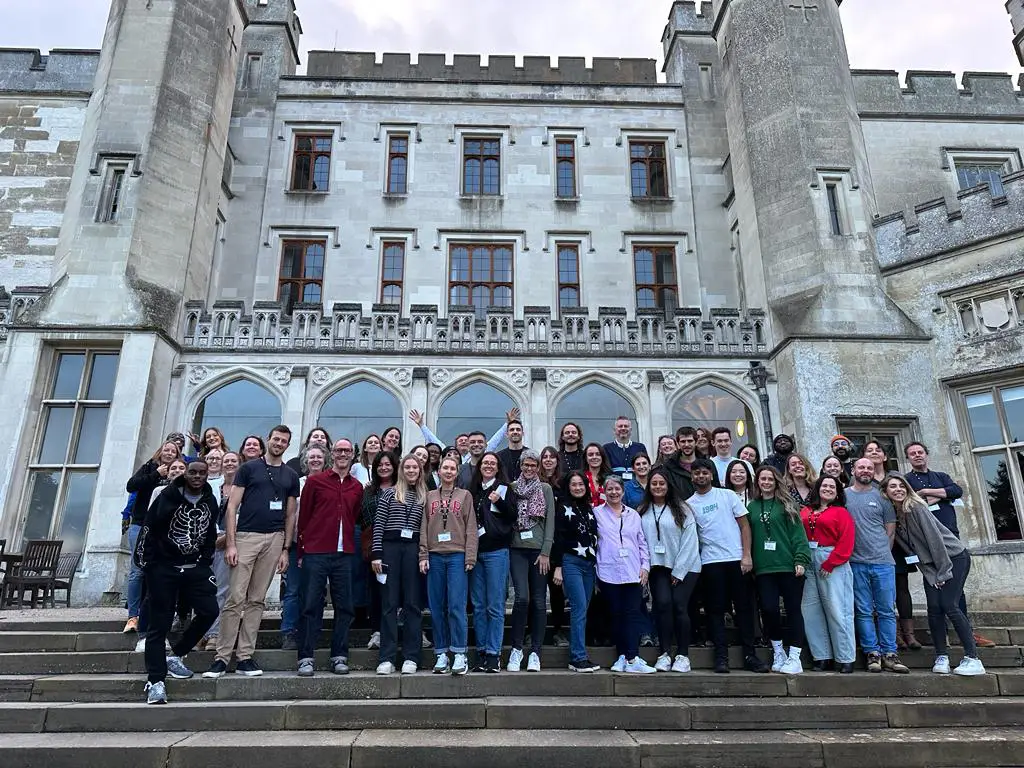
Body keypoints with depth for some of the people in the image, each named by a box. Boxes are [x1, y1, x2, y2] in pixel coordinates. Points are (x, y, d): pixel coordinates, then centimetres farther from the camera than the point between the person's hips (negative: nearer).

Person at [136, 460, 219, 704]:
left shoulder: (210, 501, 6)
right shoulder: (168, 496, -8)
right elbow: (150, 527, -6)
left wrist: (206, 561, 9)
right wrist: (146, 560, -6)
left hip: (194, 568, 4)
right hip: (163, 567, -4)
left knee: (209, 611, -7)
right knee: (160, 623, 0)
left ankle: (175, 656, 15)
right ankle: (155, 681, 8)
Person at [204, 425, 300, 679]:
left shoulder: (291, 476, 13)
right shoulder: (248, 468, 3)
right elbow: (232, 507, -1)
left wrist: (286, 549, 7)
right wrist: (230, 543, -9)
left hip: (275, 539, 3)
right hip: (246, 536, -3)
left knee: (257, 600, 7)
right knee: (235, 598, -5)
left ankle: (245, 656, 14)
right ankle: (222, 657, 4)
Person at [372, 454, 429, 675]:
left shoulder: (425, 497, 12)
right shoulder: (389, 494, 7)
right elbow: (378, 524, 2)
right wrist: (377, 554, -5)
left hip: (414, 549, 1)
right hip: (390, 547, -1)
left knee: (412, 603, 2)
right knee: (390, 603, 2)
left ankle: (410, 657, 8)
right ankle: (387, 658, 6)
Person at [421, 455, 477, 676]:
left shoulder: (465, 495, 8)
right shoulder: (429, 496, 14)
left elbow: (471, 529, 3)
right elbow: (424, 528, 10)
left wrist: (470, 558, -5)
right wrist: (423, 556, 1)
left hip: (457, 556, -2)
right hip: (435, 557, 3)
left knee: (456, 606, -7)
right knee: (437, 607, 4)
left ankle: (460, 655, 0)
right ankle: (441, 654, 12)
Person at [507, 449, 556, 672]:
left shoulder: (545, 489, 5)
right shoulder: (512, 487, 9)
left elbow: (550, 522, 0)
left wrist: (545, 552, -6)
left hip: (539, 550, 0)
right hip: (517, 549, 0)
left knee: (539, 601, 3)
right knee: (522, 597, -12)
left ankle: (535, 653, 12)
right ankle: (516, 649, 4)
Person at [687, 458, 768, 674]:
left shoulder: (728, 495, 5)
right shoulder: (689, 504, 6)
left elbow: (744, 525, 3)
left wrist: (746, 555, -5)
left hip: (737, 559, 0)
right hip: (710, 562, 0)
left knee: (744, 607, 5)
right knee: (715, 609, 3)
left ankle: (749, 654, 14)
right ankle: (721, 655, 10)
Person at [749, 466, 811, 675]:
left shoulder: (786, 504, 3)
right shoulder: (752, 506, 11)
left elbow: (798, 533, -3)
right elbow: (748, 536, 12)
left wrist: (801, 560, -12)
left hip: (788, 566, -2)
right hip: (763, 569, 2)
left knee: (793, 610, 2)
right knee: (768, 609, -1)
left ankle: (794, 658, 10)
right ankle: (778, 653, 19)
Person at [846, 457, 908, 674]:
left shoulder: (881, 496, 8)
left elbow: (890, 529, 11)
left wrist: (883, 552, 4)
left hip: (883, 562, 1)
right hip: (855, 563, -1)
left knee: (887, 611, 5)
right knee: (864, 612, 3)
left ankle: (889, 654, 12)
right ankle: (872, 653, 10)